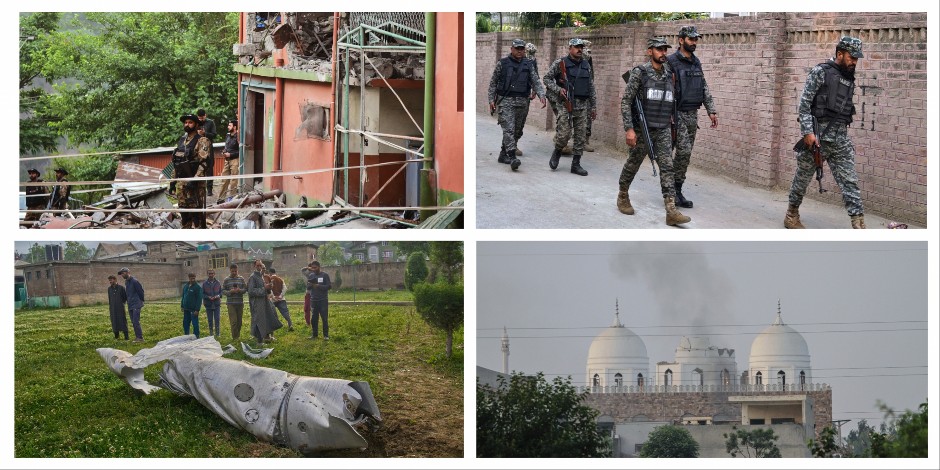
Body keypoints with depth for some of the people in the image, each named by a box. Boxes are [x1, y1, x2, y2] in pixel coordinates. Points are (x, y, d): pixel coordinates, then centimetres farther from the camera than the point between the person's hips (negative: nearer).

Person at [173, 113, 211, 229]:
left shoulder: (201, 141, -7)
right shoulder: (181, 141, 18)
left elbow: (203, 162, -16)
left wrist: (195, 180, -23)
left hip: (195, 182, -8)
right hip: (181, 182, 8)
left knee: (196, 210, -7)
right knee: (183, 208, 10)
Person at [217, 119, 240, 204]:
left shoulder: (237, 137, -11)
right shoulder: (227, 136, 13)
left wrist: (230, 154, -16)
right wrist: (223, 152, 7)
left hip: (234, 160, -8)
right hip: (227, 160, 8)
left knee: (233, 181, -2)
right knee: (224, 180, 8)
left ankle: (231, 197, 4)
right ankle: (221, 198, 12)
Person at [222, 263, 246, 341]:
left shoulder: (241, 279, 7)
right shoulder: (227, 280, 2)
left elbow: (244, 289, 5)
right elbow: (223, 290, 2)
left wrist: (240, 290, -16)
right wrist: (230, 292, -16)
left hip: (240, 303, 3)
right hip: (231, 303, -3)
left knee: (239, 321, 10)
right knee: (233, 321, -8)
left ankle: (238, 335, 25)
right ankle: (235, 337, -2)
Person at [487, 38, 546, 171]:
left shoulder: (528, 65, 10)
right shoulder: (502, 63, 3)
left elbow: (536, 82, 5)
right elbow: (493, 82, 7)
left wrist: (541, 95, -12)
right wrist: (491, 99, 1)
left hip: (522, 102, 4)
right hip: (506, 101, -4)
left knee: (517, 131, 8)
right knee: (509, 129, -16)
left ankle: (503, 155, 21)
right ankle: (512, 157, -26)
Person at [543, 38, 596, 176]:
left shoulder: (586, 65, 12)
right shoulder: (560, 63, -2)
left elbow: (591, 88, 17)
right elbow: (546, 78, 1)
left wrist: (593, 106, 15)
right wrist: (558, 89, -14)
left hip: (582, 105, 5)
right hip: (566, 104, -4)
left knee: (581, 136, 2)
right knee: (564, 134, -10)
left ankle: (576, 164, 9)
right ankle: (557, 153, 19)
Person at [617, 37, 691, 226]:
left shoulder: (669, 74, 7)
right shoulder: (640, 72, -9)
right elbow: (626, 101, -12)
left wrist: (672, 125, 19)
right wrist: (629, 129, -18)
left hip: (663, 131, 4)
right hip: (642, 130, -4)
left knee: (667, 168, -7)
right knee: (632, 165, 11)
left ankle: (671, 212, -15)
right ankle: (623, 197, 36)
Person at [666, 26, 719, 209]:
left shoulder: (696, 63, 14)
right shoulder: (671, 62, -9)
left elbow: (705, 89, 17)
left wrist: (711, 110, 10)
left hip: (693, 115, 7)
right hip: (678, 114, -7)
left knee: (685, 153, 7)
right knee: (684, 151, -15)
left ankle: (676, 191, 12)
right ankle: (674, 189, -4)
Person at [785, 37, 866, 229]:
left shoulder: (849, 78, 14)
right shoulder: (820, 72, -7)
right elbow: (804, 103, -11)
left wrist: (842, 132, 17)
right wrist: (808, 132, -18)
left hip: (840, 138, 6)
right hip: (817, 135, -6)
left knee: (850, 182, -4)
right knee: (803, 177, 9)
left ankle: (859, 225, -10)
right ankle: (791, 216, 27)